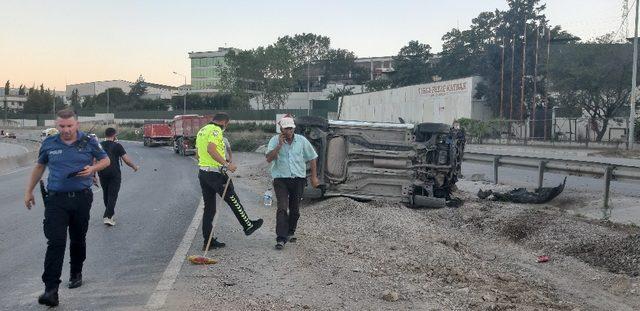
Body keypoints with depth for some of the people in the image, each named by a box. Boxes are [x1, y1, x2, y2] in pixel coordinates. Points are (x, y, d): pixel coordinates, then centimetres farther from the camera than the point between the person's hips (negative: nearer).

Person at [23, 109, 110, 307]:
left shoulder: (88, 142, 1)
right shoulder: (49, 144, 4)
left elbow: (105, 160, 11)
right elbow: (39, 166, 17)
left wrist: (92, 168, -10)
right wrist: (29, 191, 17)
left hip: (81, 198, 1)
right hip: (56, 199, -1)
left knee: (78, 240, 15)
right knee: (56, 242, -11)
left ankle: (76, 273, 37)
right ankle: (51, 289, -12)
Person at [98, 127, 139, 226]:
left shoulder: (99, 145, 4)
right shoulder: (117, 146, -7)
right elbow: (126, 159, -11)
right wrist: (134, 167, 5)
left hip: (102, 174, 4)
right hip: (114, 174, -4)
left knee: (105, 194, 20)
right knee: (113, 195, -2)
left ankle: (109, 213, 32)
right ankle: (108, 216, -11)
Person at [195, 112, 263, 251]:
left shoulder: (202, 130, 17)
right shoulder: (216, 130, -12)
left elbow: (198, 152, 23)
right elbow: (211, 149, -27)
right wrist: (227, 164, -30)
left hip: (202, 172, 9)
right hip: (215, 173, -9)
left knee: (209, 208, 11)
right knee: (233, 200, 7)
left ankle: (208, 241, 14)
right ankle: (248, 226, 22)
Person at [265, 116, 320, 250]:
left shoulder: (302, 140, 1)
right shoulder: (275, 141, -4)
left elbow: (312, 158, 10)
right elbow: (269, 159, -15)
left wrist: (314, 177, 8)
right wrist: (279, 145, -20)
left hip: (298, 179, 2)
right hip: (281, 179, -2)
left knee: (295, 209, 12)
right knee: (282, 208, -14)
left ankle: (290, 232, 34)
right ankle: (281, 239, -16)